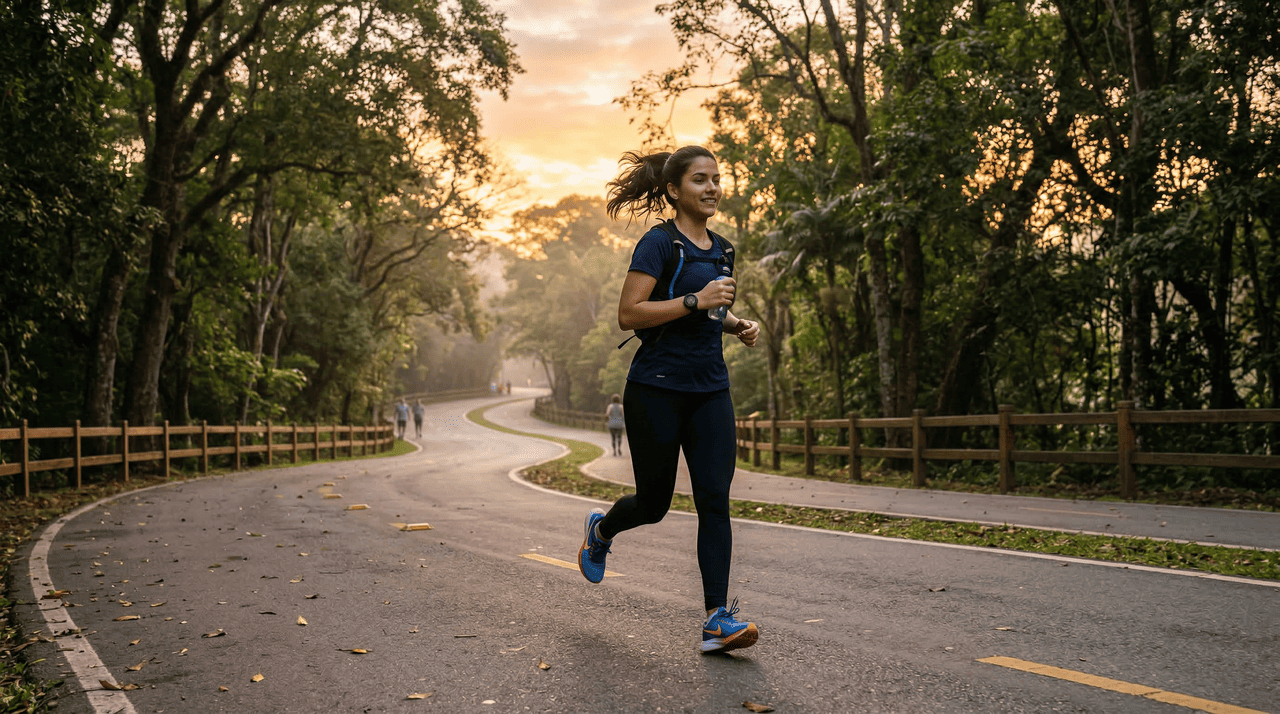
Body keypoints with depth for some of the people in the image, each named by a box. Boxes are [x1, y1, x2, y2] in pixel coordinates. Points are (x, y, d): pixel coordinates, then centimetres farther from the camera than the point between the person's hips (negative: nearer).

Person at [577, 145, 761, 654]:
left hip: (710, 390, 6)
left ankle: (718, 620, -5)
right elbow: (628, 314, -16)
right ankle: (601, 529, 42)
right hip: (657, 388, -5)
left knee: (715, 499, -6)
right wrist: (695, 301, -22)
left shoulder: (722, 250, 13)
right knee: (654, 503, 7)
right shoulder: (659, 243, -9)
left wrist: (739, 325, 8)